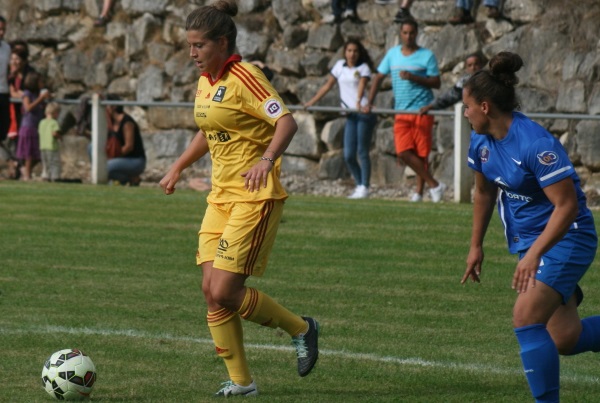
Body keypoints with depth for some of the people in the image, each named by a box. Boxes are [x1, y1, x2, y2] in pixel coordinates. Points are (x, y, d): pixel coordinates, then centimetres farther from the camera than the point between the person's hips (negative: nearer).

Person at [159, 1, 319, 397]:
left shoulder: (245, 77, -14)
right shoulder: (205, 82, 12)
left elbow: (287, 122, -22)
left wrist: (267, 159, -37)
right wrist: (178, 168, 27)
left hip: (255, 196, -8)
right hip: (222, 196, 8)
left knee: (225, 293, -12)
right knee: (212, 291, 0)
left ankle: (301, 328, 10)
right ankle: (241, 381, 9)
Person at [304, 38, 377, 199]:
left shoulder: (364, 68, 1)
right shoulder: (340, 65, 13)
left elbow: (362, 85, -17)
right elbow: (328, 85, 19)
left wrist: (359, 101, -36)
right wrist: (312, 102, 15)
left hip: (364, 112, -4)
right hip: (350, 115, 4)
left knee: (362, 151, -7)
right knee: (348, 155, -2)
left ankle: (364, 188, -1)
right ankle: (359, 185, 12)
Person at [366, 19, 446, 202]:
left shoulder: (426, 55, -2)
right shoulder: (392, 54, 10)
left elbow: (436, 83, -5)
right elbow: (379, 77, 13)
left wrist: (413, 77, -17)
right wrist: (369, 103, 5)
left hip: (422, 111, -4)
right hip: (401, 112, 4)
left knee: (421, 153, -2)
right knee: (403, 152, -8)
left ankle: (419, 191, 8)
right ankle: (434, 184, -1)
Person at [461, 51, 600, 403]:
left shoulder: (537, 145, -27)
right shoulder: (482, 143, -1)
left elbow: (567, 206, -27)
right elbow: (485, 193, 17)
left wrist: (533, 255, -32)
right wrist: (476, 246, 21)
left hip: (566, 239, -8)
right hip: (528, 241, 8)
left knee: (526, 317, -22)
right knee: (564, 340, 7)